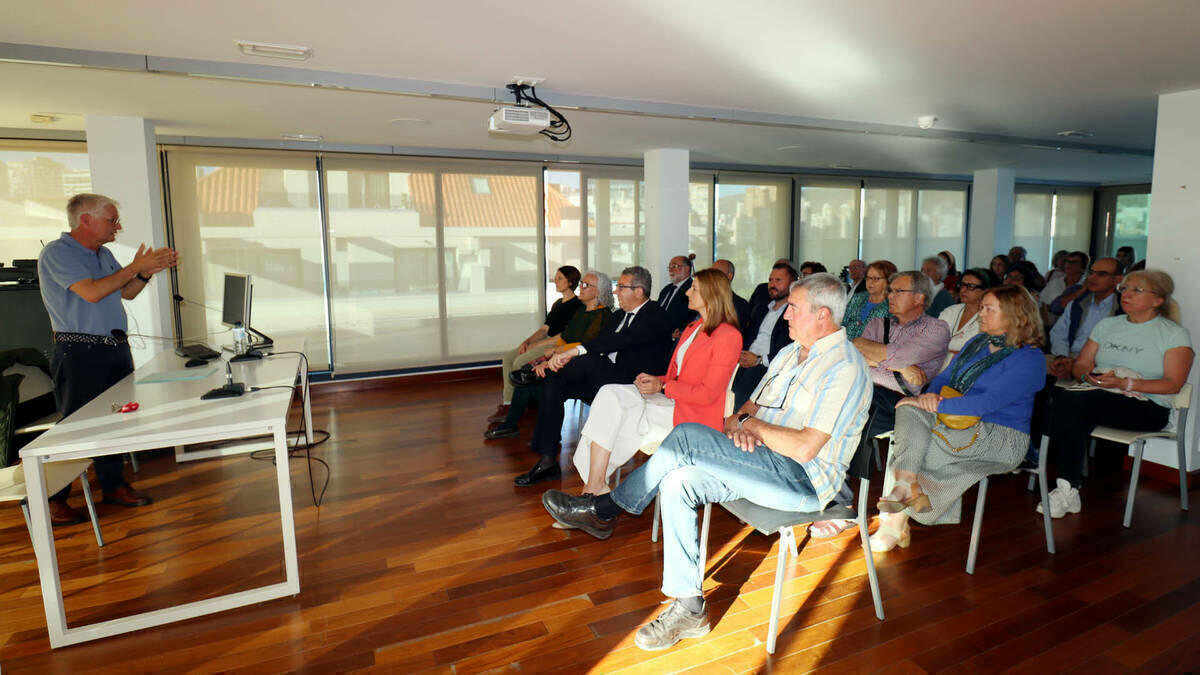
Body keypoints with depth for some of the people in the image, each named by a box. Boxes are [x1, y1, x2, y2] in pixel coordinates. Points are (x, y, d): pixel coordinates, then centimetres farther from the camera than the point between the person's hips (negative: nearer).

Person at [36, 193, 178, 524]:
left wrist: (148, 271, 2)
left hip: (116, 348, 8)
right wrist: (136, 267, -17)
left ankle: (113, 484, 23)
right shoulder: (56, 253, -10)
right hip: (80, 352, -8)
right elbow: (92, 292, -21)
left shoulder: (104, 254, 15)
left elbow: (127, 293, 18)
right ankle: (53, 498, 9)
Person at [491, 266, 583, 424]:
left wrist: (537, 344, -16)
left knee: (520, 362, -23)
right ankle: (507, 403, -7)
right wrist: (527, 341, 0)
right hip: (546, 342, 10)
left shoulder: (577, 306, -10)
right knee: (508, 358, -4)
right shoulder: (557, 303, 20)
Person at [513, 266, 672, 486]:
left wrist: (573, 352, -32)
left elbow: (620, 340, -24)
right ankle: (547, 462, -12)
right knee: (554, 382, -11)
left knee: (588, 361, -32)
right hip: (604, 379, 9)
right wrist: (560, 360, -4)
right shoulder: (619, 316, 21)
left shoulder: (655, 316, -9)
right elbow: (599, 345, 13)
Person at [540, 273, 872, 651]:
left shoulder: (845, 368, -14)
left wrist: (754, 425, -10)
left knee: (687, 437, -25)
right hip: (764, 465, 9)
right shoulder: (790, 353, 17)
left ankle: (604, 509, -8)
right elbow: (751, 407, 17)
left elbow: (805, 448, -24)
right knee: (677, 483, -15)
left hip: (802, 479, -9)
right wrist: (738, 419, -7)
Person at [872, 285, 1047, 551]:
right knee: (909, 409, -24)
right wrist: (930, 395, -8)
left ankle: (896, 519, -11)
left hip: (1002, 438, -7)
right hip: (961, 422, 7)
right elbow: (945, 377, 15)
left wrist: (937, 405, -23)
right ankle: (911, 488, -30)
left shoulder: (1029, 359, -11)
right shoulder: (978, 342, 13)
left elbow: (989, 402, -23)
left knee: (906, 448, -27)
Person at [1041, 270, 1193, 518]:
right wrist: (1088, 376, -8)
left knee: (1079, 403, -35)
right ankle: (1068, 489, -31)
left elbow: (1173, 384, -5)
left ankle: (1067, 490, -30)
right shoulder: (1107, 325, 20)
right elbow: (1080, 365, 16)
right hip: (1099, 398, 4)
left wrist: (1125, 383, -18)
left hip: (1148, 408, -4)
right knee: (1064, 399, -33)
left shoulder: (1174, 334, 5)